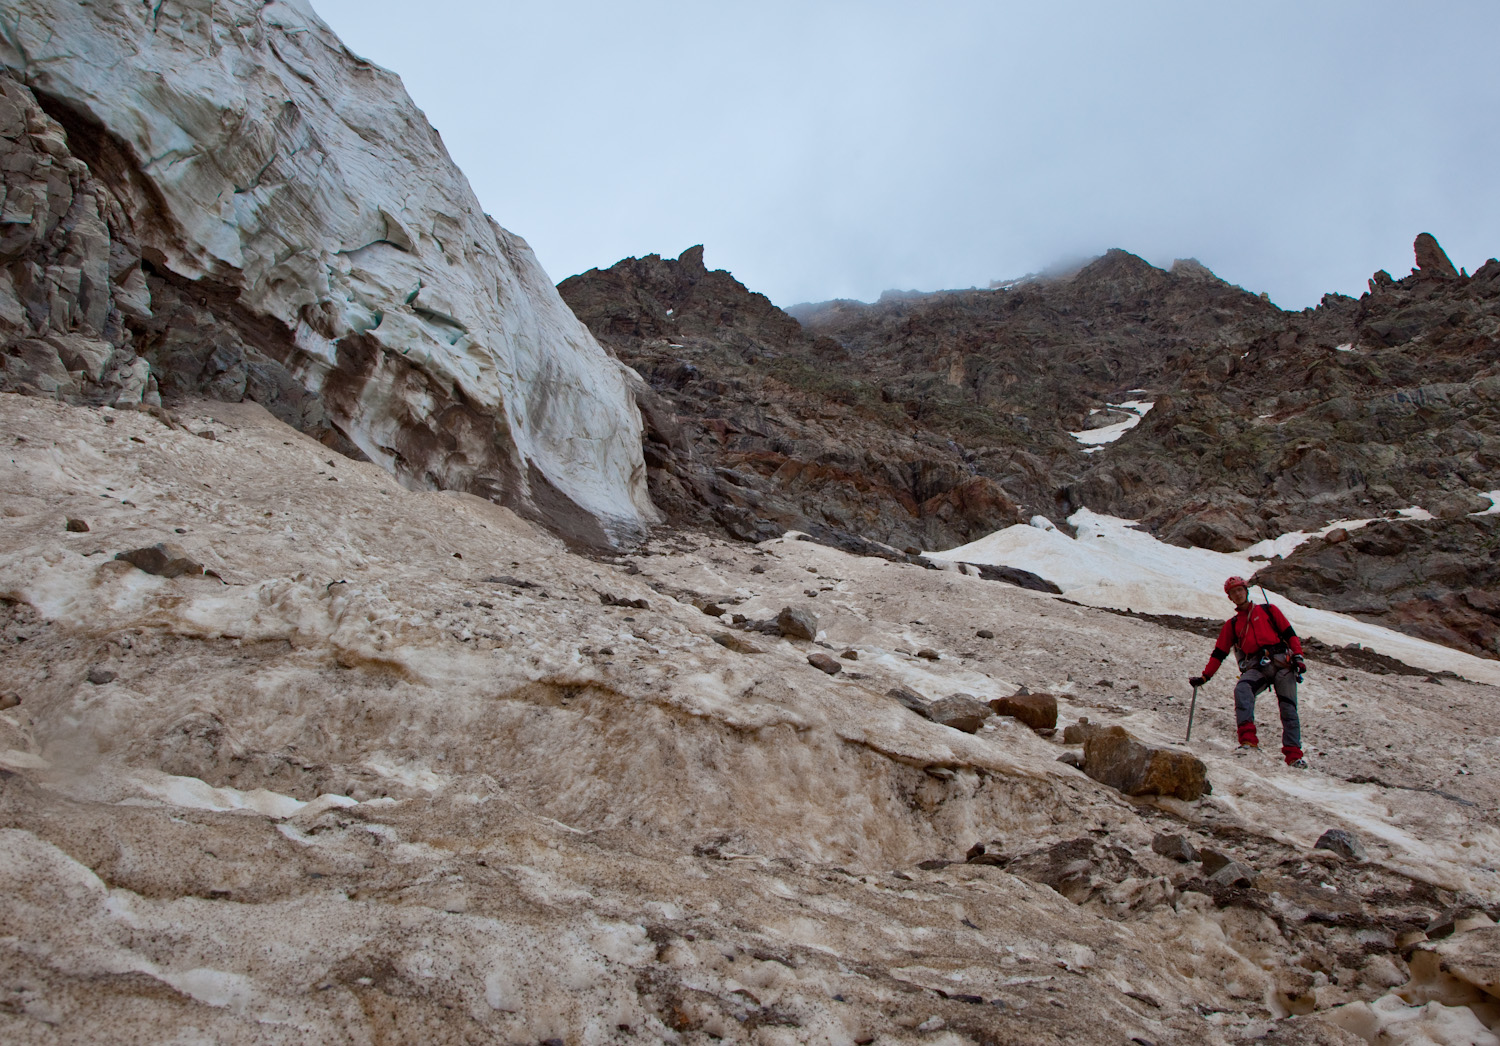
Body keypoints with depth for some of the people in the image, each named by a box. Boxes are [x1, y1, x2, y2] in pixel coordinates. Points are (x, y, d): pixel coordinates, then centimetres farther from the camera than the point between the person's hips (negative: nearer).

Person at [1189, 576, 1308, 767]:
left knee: (1288, 708, -5)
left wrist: (1297, 655, -4)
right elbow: (1219, 653, 20)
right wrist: (1205, 677, 13)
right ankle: (1248, 739, -41)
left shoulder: (1268, 610, 16)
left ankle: (1294, 755, -1)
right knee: (1242, 689, -30)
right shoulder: (1232, 624, 21)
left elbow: (1289, 633, 11)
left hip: (1281, 662, -1)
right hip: (1256, 667, 1)